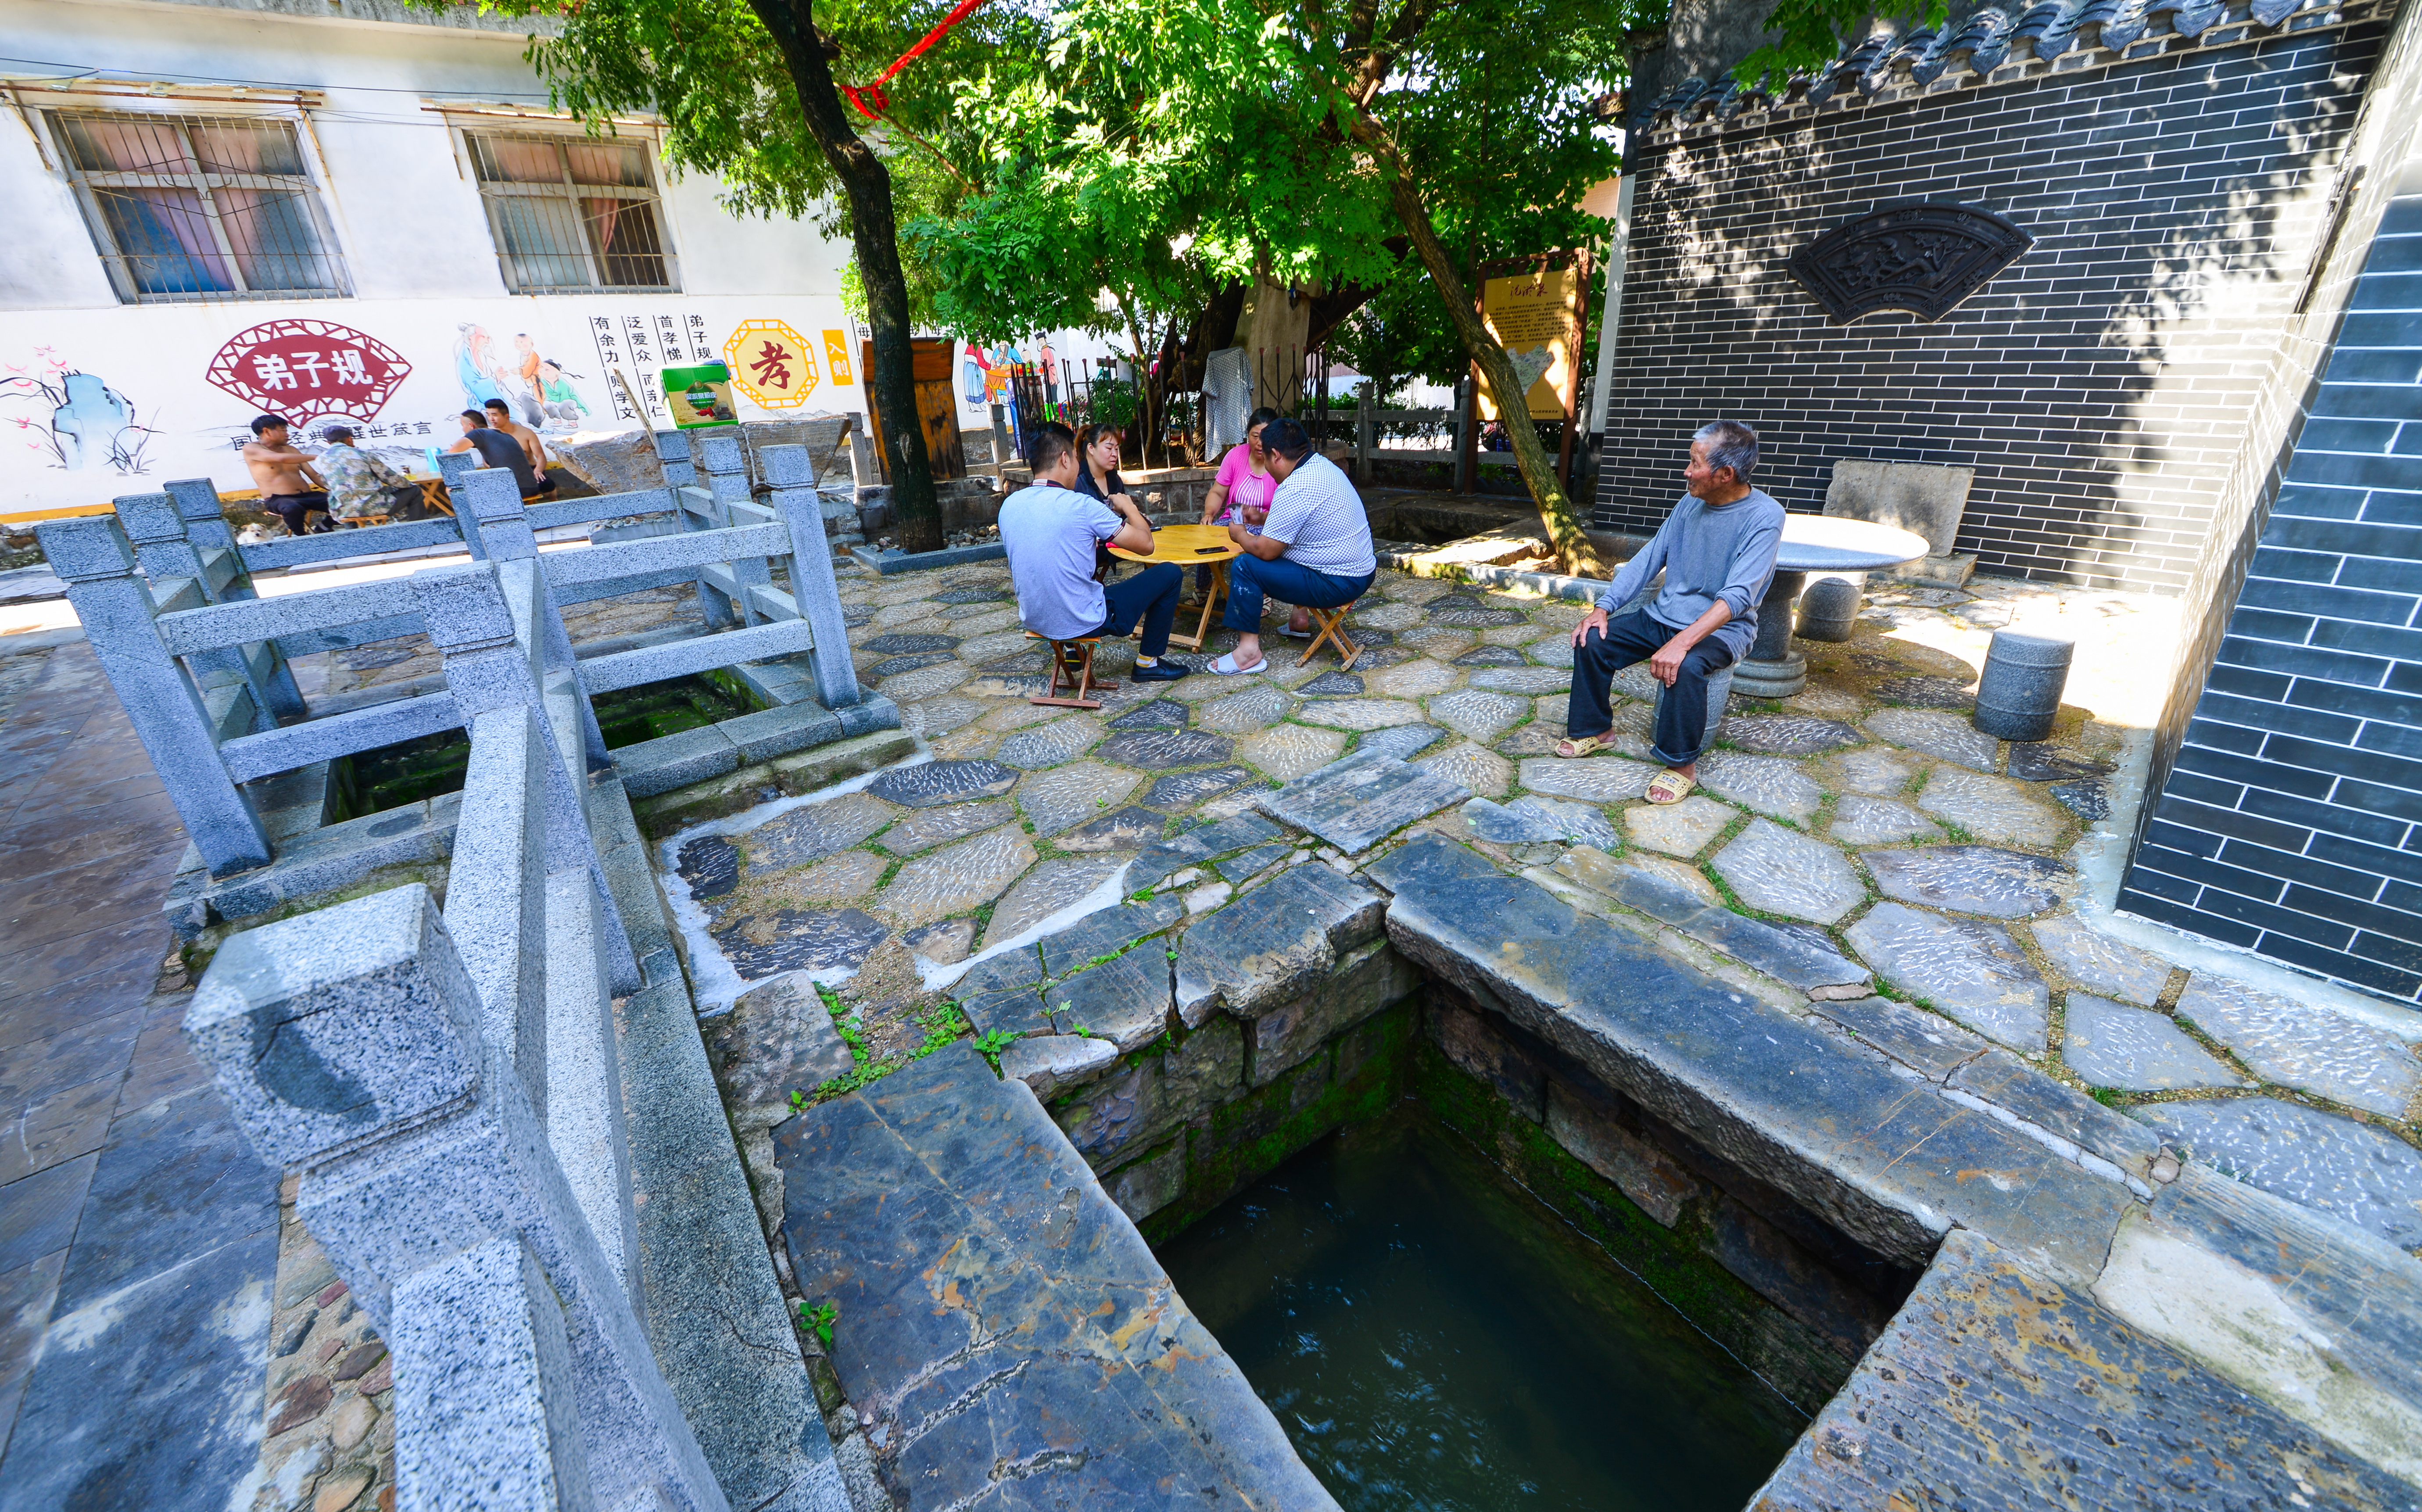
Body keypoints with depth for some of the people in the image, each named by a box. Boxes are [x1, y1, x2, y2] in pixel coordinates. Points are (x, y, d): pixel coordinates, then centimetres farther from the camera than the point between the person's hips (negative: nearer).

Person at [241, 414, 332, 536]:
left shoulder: (290, 449, 21)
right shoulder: (251, 449, 2)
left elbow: (313, 475, 16)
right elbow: (281, 458, -18)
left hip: (308, 496, 6)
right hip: (278, 500, -5)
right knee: (293, 508, -42)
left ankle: (324, 527, 5)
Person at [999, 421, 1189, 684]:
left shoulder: (1009, 506, 0)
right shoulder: (1081, 505, -19)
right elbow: (1145, 544, -12)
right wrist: (1128, 507, 7)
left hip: (1033, 620, 7)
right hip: (1083, 622, -7)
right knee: (1169, 573, 7)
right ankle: (1148, 662, 18)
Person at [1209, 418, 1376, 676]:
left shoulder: (1294, 490, -23)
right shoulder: (1324, 464, 8)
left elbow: (1265, 551, -18)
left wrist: (1240, 535, 1)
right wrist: (1263, 519, 23)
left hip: (1339, 585, -10)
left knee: (1245, 566, -10)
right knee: (1284, 546, 32)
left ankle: (1249, 650, -7)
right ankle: (1301, 618, 34)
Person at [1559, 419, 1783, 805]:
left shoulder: (1764, 517, -17)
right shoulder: (1690, 503, 3)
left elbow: (1738, 595, -28)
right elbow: (1648, 559, 5)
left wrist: (1682, 643, -40)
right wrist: (1604, 607, -8)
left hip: (1722, 628, -6)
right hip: (1665, 615, 6)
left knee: (1685, 666, -37)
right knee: (1592, 640, -11)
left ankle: (1682, 765, -17)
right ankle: (1595, 729, 8)